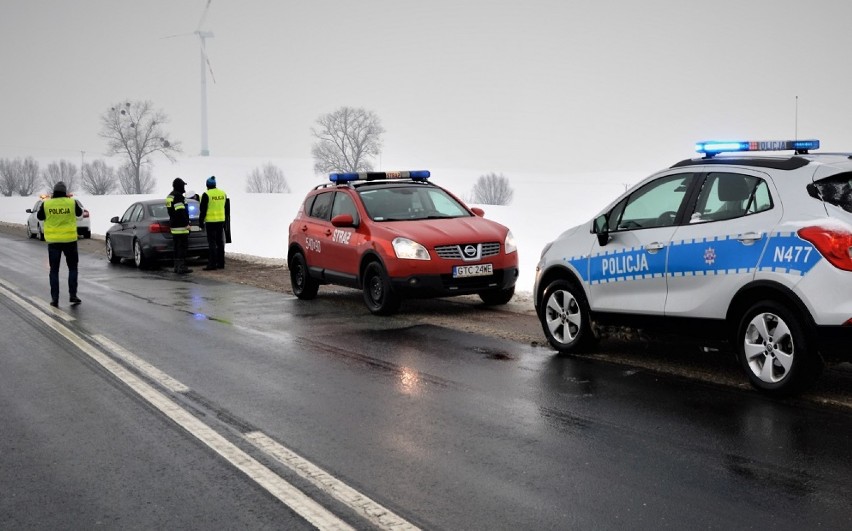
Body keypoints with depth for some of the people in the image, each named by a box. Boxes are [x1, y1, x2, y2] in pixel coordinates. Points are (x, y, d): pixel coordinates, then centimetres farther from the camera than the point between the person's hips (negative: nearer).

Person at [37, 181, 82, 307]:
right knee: (72, 268, 14)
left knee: (54, 270, 9)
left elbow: (40, 216, 9)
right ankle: (72, 295, 7)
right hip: (69, 240, -1)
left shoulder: (46, 204, -7)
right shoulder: (72, 202, -8)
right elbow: (79, 212, 11)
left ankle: (55, 299, 5)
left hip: (53, 241, 1)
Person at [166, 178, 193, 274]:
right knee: (183, 246, -8)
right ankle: (182, 267, -11)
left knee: (177, 246, 13)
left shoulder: (169, 196, 17)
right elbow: (181, 212, -22)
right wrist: (186, 223, -18)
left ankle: (177, 266, 16)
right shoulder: (178, 196, -15)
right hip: (181, 226, -10)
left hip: (174, 226, 10)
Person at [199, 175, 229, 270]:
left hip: (210, 221, -6)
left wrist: (201, 221, -2)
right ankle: (221, 263, 15)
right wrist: (226, 220, 24)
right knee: (220, 242, 12)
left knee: (212, 243, -4)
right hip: (221, 221, 6)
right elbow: (227, 209, 16)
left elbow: (203, 210, -9)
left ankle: (212, 264, -6)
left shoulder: (206, 195, -10)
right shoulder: (223, 194, 10)